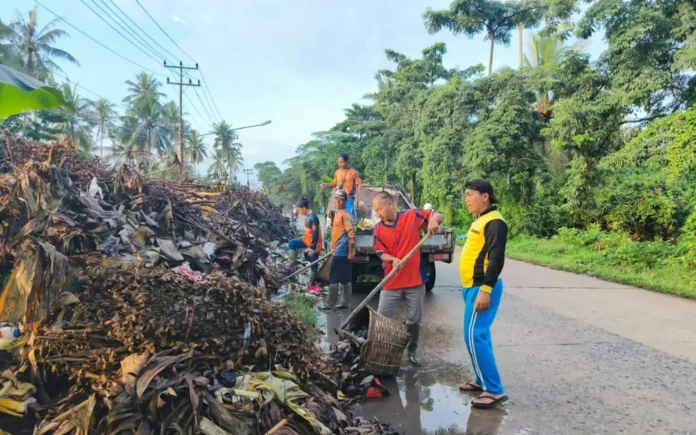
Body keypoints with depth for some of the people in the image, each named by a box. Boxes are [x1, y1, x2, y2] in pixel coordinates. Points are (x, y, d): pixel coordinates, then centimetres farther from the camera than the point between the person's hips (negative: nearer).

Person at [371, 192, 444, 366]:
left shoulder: (412, 216, -4)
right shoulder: (379, 230, 1)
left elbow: (439, 216, 0)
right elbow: (381, 254, -3)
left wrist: (433, 220, -24)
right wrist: (393, 260, -24)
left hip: (415, 280, -1)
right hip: (392, 282, 1)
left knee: (415, 320, 11)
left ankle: (412, 351, 29)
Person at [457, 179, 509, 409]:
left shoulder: (494, 222, -15)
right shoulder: (480, 220, 16)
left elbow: (496, 259, -22)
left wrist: (485, 290, -26)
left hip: (482, 288, -10)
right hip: (474, 286, 10)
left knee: (474, 336, -11)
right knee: (479, 335, 15)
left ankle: (495, 390, -5)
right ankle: (482, 380, 26)